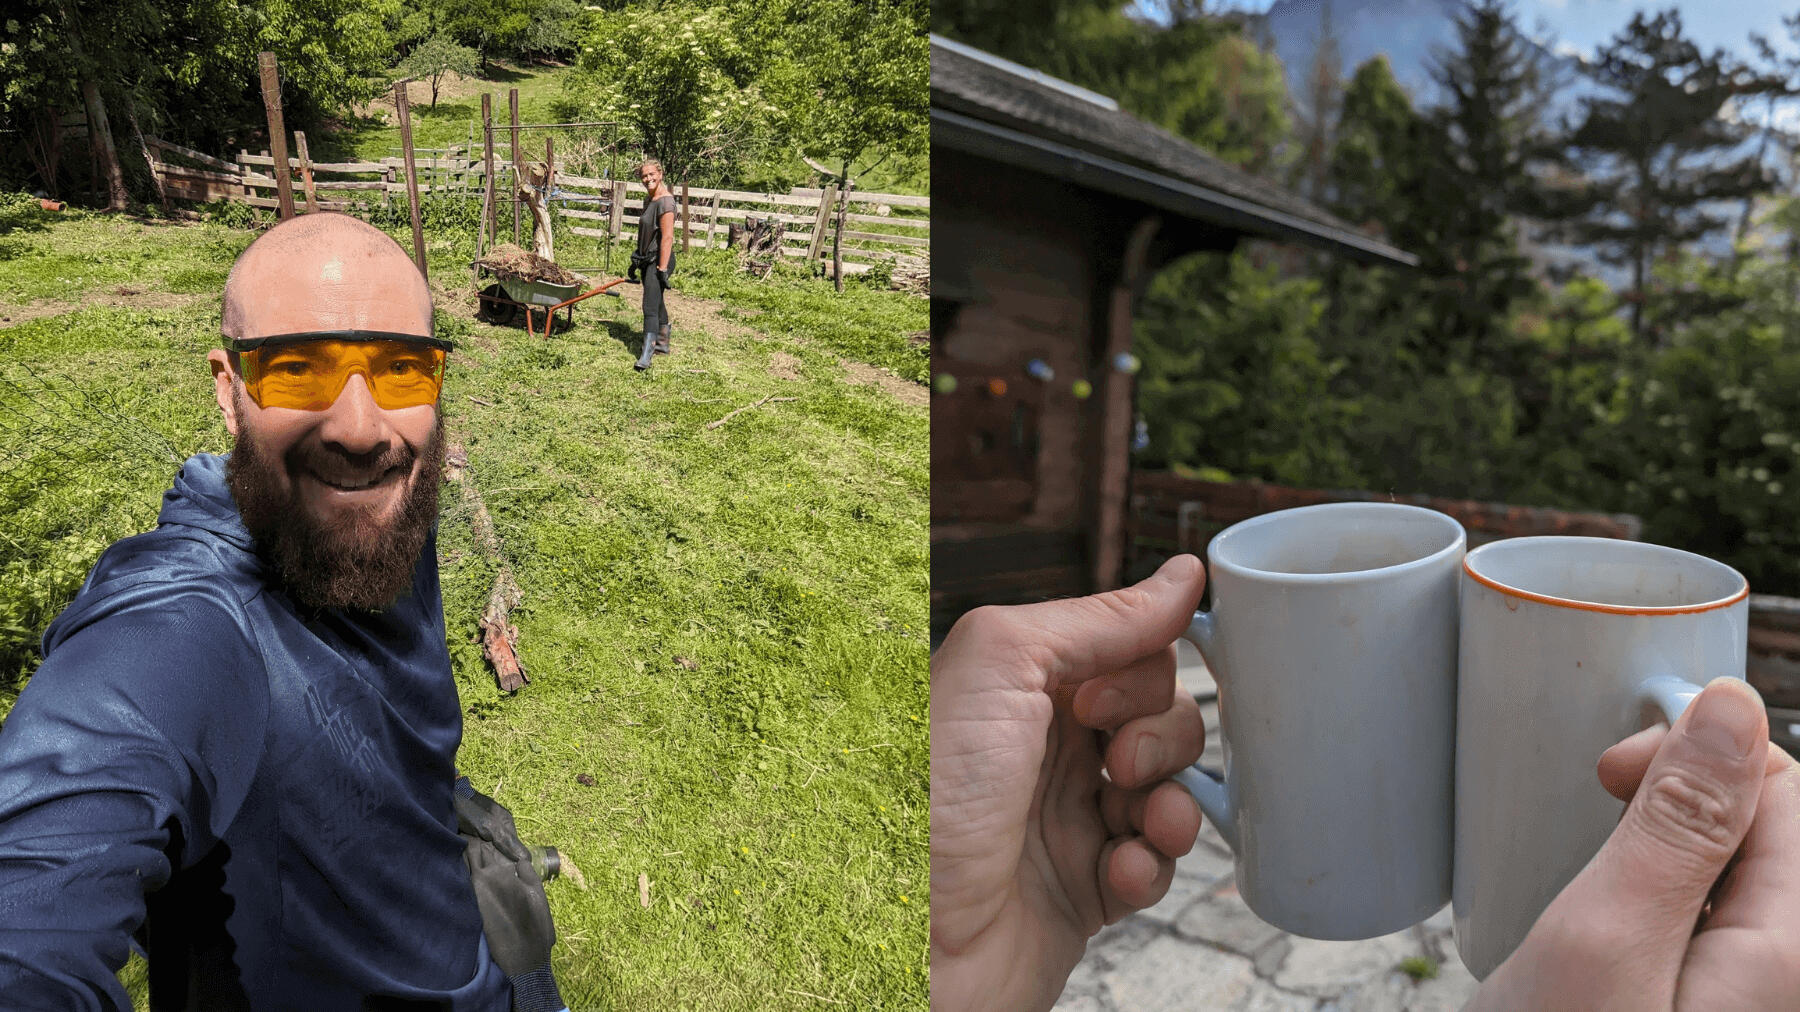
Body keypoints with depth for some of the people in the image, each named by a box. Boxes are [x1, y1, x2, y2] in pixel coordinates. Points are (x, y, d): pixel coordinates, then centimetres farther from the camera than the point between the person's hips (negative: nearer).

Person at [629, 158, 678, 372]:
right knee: (656, 303, 19)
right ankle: (662, 344, 33)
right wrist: (636, 260, 24)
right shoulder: (648, 198, 13)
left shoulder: (665, 201, -17)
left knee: (650, 307, -14)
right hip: (647, 259, 10)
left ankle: (646, 355, -15)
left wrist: (662, 268, -26)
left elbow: (667, 237, -22)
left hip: (659, 259, -10)